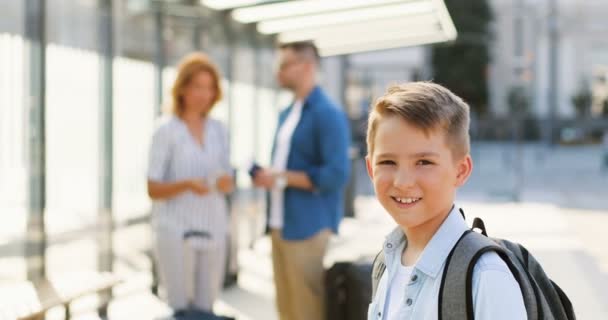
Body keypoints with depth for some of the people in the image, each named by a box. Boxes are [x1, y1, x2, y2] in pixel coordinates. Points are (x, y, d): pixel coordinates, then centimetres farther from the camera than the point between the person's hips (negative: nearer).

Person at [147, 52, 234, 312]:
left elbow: (228, 184, 12)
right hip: (177, 231, -5)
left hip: (212, 230, 5)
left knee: (205, 308, 4)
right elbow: (153, 190, -6)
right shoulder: (166, 130, -5)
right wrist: (187, 185, -23)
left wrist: (225, 182, -11)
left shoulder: (218, 130, 9)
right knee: (180, 309, -8)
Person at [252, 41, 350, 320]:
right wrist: (265, 176, 4)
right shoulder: (286, 114, 16)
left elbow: (336, 174, -19)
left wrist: (282, 178, -16)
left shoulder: (328, 114, -11)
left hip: (309, 228, -9)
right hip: (280, 226, 9)